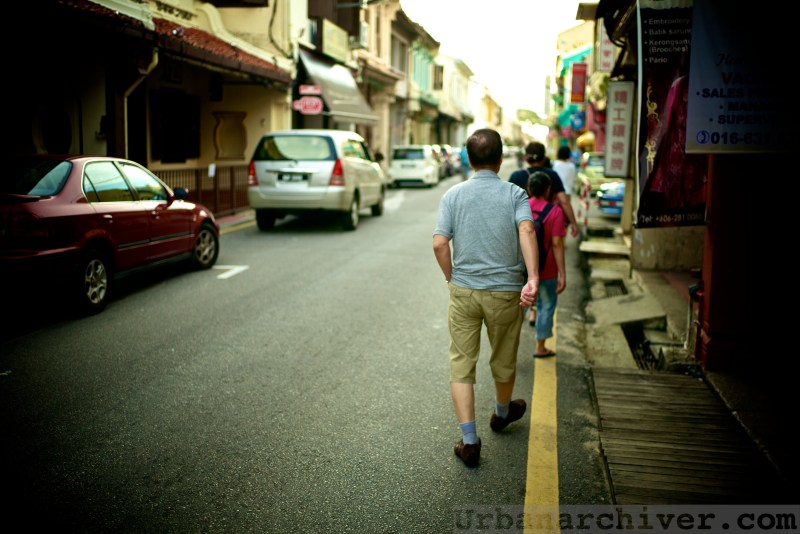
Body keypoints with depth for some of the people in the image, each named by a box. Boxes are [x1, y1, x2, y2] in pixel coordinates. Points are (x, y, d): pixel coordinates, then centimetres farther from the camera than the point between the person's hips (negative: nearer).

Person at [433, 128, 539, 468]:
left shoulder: (453, 195, 0)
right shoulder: (515, 194, -3)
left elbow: (439, 243, -9)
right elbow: (526, 230, -21)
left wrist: (451, 277, 7)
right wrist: (533, 278, -29)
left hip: (463, 291, 0)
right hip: (505, 291, 0)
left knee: (461, 365, 7)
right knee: (504, 361, 21)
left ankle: (469, 440, 3)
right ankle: (502, 414, 45)